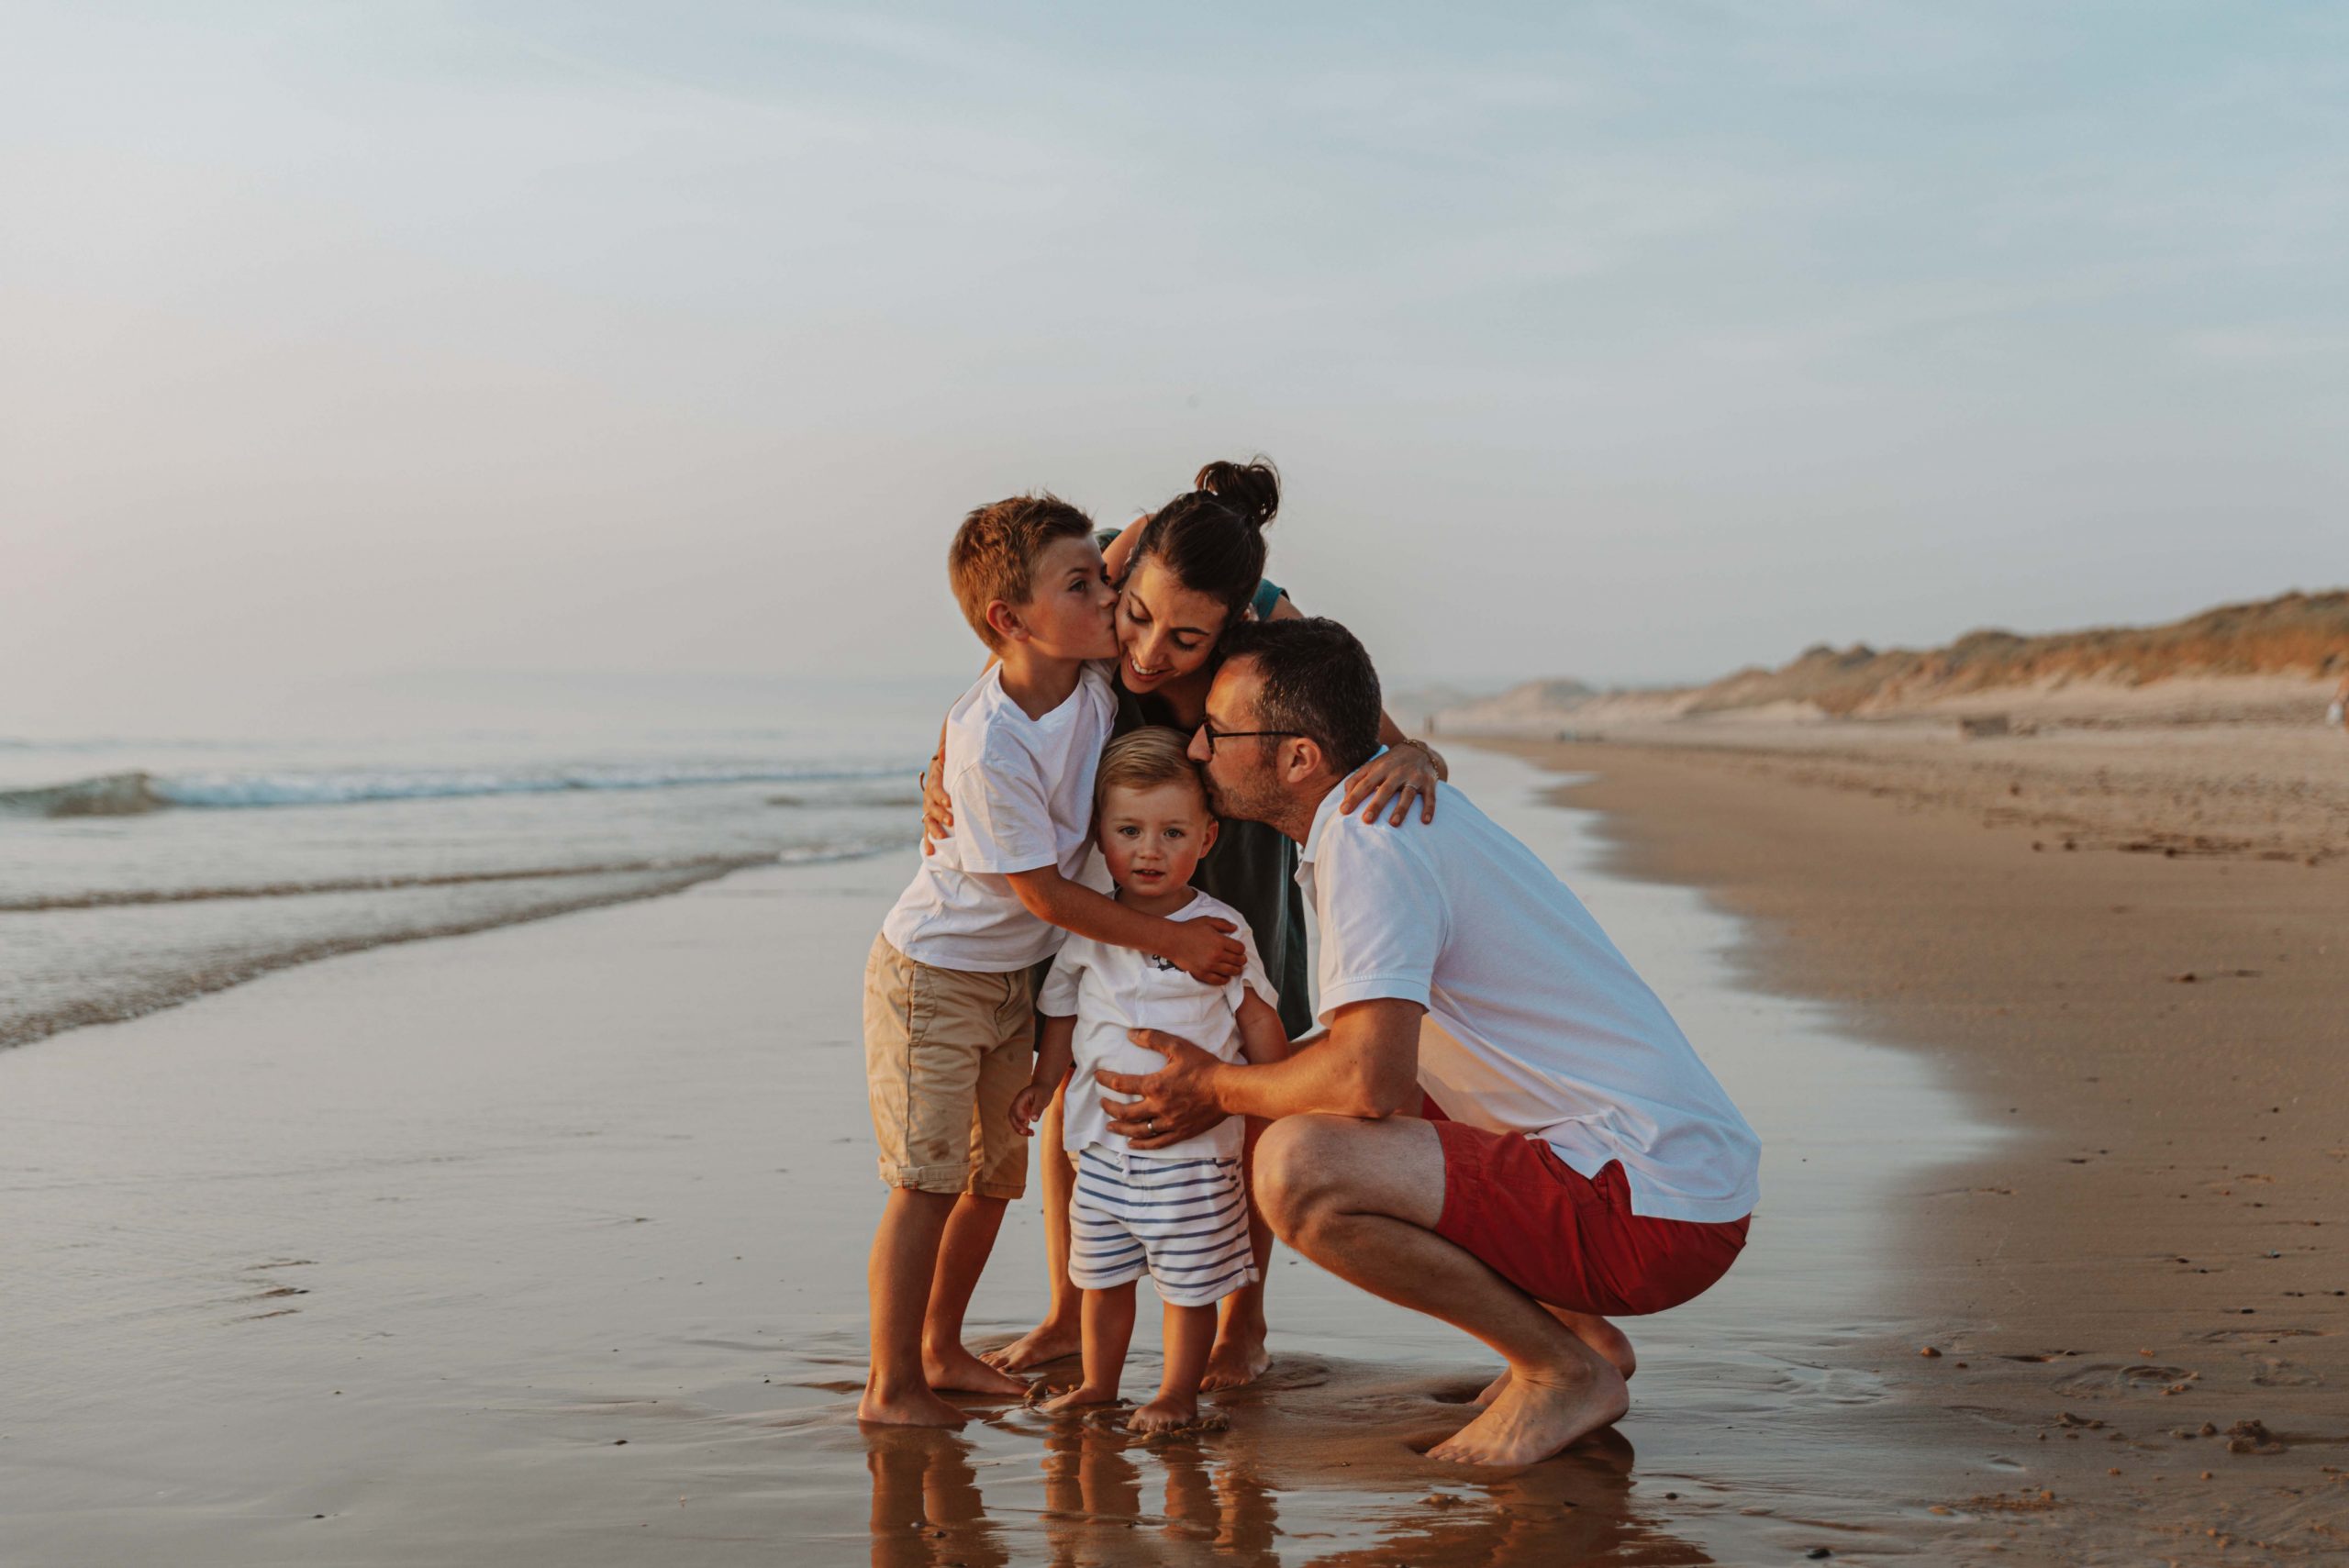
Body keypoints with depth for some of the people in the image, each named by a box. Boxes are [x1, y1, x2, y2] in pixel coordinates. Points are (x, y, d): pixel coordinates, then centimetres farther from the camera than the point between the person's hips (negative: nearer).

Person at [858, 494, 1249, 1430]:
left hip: (1015, 975, 8)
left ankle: (940, 1352, 31)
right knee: (927, 1179, -5)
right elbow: (1044, 894, -24)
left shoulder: (1095, 672, -13)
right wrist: (1174, 940, -19)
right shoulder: (988, 746, -32)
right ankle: (889, 1387, 6)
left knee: (994, 1175, 15)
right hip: (933, 973, -8)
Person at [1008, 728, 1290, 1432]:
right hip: (1102, 1141, 3)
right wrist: (1044, 1085, 5)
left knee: (1188, 1280, 4)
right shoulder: (1086, 930, 1)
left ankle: (1178, 1392, 19)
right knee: (1100, 1273, 13)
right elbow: (1063, 1012, 14)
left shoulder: (1220, 930, -6)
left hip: (1192, 1144, -3)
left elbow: (1258, 1018, 2)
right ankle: (1098, 1383, 29)